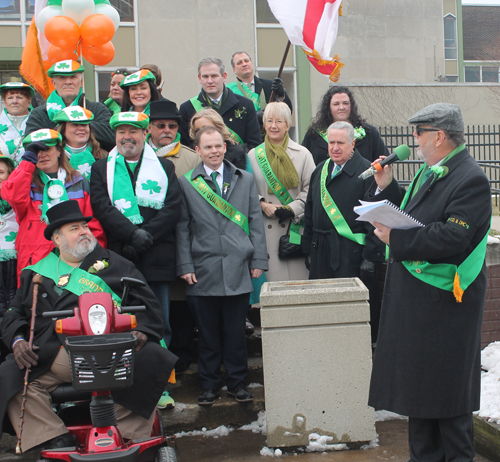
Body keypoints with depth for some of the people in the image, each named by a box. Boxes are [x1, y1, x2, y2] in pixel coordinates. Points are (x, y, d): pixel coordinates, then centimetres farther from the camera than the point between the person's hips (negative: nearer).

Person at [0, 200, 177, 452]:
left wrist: (141, 330, -6)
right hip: (53, 356, 2)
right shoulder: (37, 272, 23)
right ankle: (56, 440, -13)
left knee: (149, 361, -28)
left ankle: (128, 439, -14)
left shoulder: (112, 264, 19)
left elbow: (146, 301, 13)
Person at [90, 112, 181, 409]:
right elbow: (103, 208, -1)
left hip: (157, 259, 1)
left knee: (159, 326, 3)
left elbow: (173, 207, 1)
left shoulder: (164, 167, 14)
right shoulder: (102, 169, 14)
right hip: (120, 259, 0)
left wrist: (146, 236, -12)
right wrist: (134, 233, -16)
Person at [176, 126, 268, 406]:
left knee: (236, 330, 5)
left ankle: (237, 383, 18)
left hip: (238, 268, 1)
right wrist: (185, 266, -3)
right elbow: (182, 228, 5)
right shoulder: (186, 183, 7)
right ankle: (209, 385, 18)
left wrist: (259, 260, 2)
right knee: (208, 332, 5)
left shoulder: (245, 180, 11)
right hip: (204, 271, -1)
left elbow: (256, 222, 9)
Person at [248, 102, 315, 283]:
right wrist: (263, 205, -8)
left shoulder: (302, 154, 7)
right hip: (265, 230, 0)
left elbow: (311, 189, 1)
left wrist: (292, 209, -12)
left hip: (294, 227, 0)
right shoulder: (254, 155, 10)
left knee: (297, 277, -2)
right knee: (270, 277, -3)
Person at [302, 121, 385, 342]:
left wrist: (371, 254, -15)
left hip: (353, 252, -6)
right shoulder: (320, 171, 15)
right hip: (321, 251, 6)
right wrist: (308, 248, 14)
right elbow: (310, 213, 19)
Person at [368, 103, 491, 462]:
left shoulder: (470, 179, -16)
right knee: (418, 380, 17)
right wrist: (387, 187, 8)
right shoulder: (429, 172, 14)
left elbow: (453, 237, -26)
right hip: (415, 298, 9)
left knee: (447, 389, 2)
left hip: (444, 300, -9)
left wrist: (396, 238, -22)